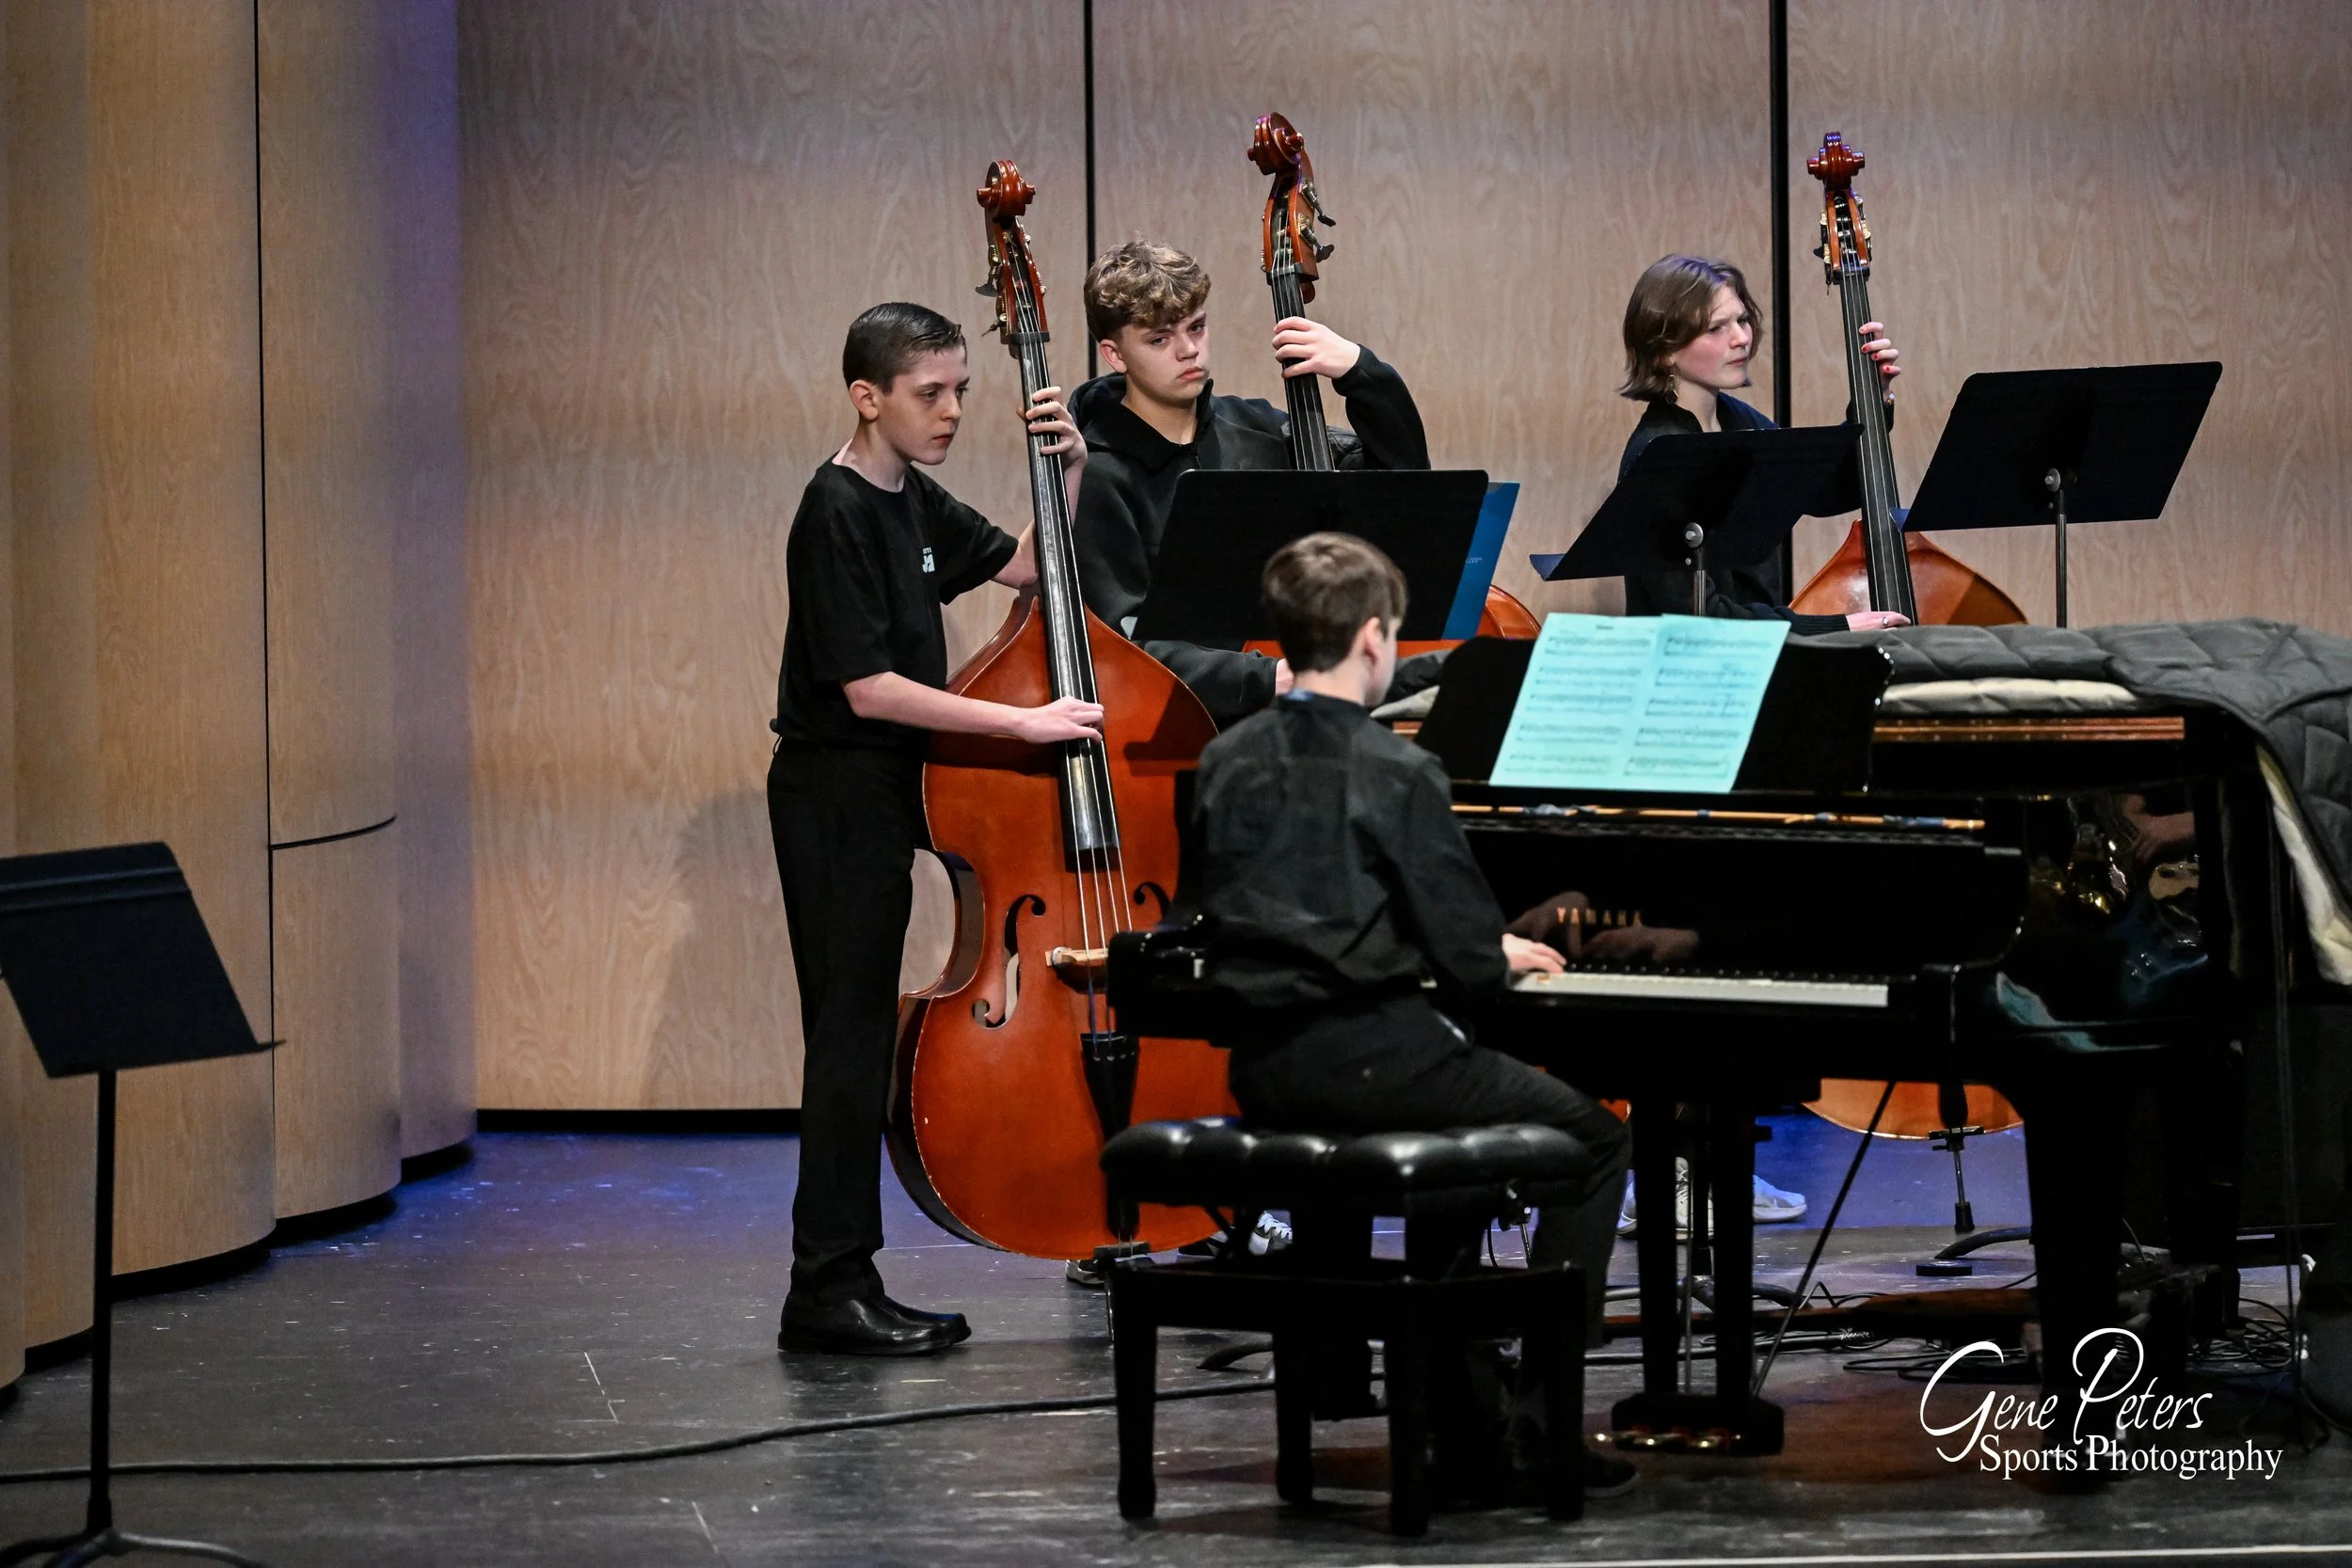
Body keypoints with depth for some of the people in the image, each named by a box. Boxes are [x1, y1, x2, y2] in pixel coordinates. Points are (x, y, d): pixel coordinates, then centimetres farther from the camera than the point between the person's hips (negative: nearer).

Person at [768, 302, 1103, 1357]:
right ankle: (829, 1290, -7)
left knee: (860, 1034, 10)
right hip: (837, 791, -9)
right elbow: (868, 685, -22)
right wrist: (1023, 723, -22)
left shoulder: (912, 501, 11)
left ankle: (843, 1284, 13)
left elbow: (1024, 566, 21)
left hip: (883, 793, 9)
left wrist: (1069, 470, 5)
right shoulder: (837, 514, -16)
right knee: (852, 1029, -9)